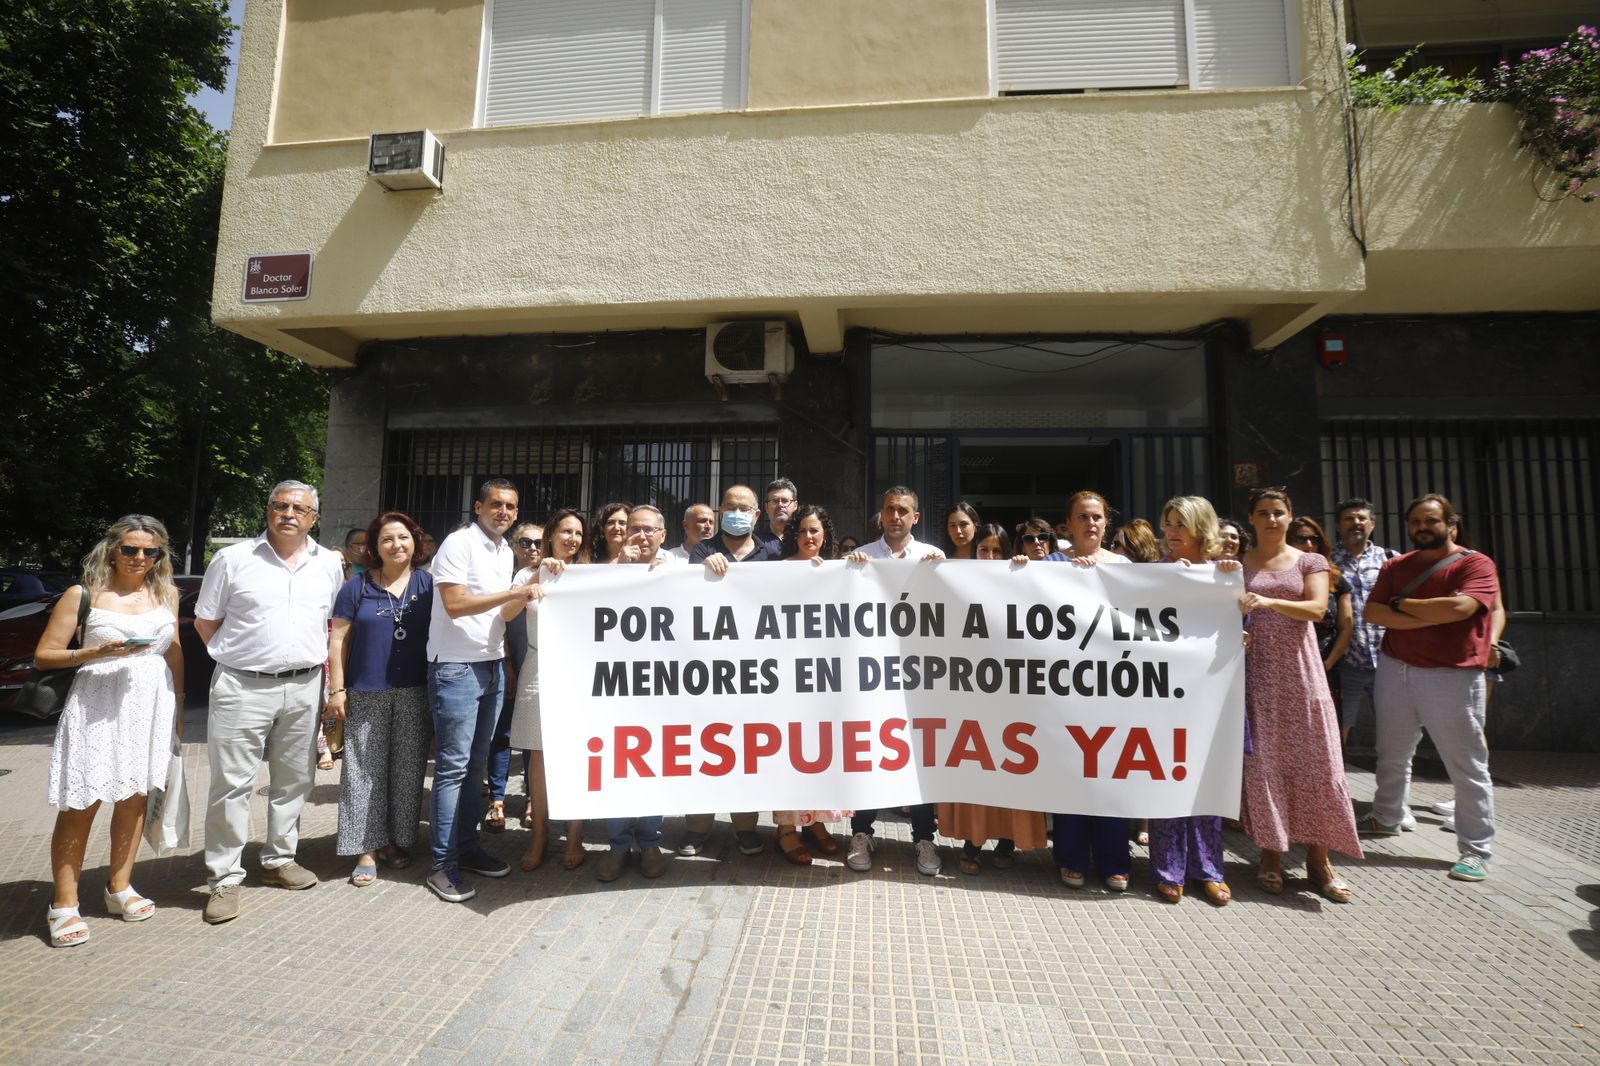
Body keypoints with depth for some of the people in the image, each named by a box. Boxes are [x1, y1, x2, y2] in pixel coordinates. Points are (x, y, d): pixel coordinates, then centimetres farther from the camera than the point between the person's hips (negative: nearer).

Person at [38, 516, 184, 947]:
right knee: (81, 804, -1)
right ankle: (64, 905, 12)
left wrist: (179, 701, 13)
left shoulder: (166, 593, 8)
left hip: (153, 705, 4)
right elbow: (43, 655, -2)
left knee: (134, 796, 10)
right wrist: (98, 652, -18)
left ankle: (119, 888, 24)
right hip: (97, 706, -3)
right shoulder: (83, 595, -3)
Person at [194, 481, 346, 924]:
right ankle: (225, 878, 13)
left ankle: (279, 860, 29)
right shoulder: (233, 559, 0)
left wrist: (314, 659, 6)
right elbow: (205, 621, 6)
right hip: (243, 687, -3)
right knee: (232, 784, 1)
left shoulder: (329, 564, 7)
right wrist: (238, 657, 1)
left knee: (294, 780, 13)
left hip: (303, 688, 3)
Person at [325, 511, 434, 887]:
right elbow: (338, 640, 2)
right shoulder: (358, 587, 2)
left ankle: (395, 840, 22)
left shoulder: (428, 584, 5)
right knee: (365, 771, 2)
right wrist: (337, 690, -3)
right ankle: (367, 849, 12)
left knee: (407, 771, 8)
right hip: (366, 695, -1)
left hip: (416, 694, 1)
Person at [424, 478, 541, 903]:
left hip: (492, 666, 8)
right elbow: (454, 605, -19)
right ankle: (444, 865, 7)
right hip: (456, 668, -7)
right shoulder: (459, 543, -10)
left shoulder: (506, 551, 15)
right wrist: (513, 593, -21)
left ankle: (467, 846, 24)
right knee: (453, 766, -3)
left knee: (476, 764, 13)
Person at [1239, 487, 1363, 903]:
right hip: (1256, 670, 0)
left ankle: (1318, 858, 11)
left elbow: (1317, 607, -8)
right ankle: (1270, 855, 12)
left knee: (1314, 759, -1)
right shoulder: (1238, 565, 8)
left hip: (1299, 667, 0)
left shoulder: (1310, 562, 7)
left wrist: (1268, 602, -22)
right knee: (1262, 760, 2)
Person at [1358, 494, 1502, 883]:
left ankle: (1475, 850, 11)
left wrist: (1401, 604, -9)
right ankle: (1385, 818, 34)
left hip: (1452, 677, -5)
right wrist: (1431, 618, -14)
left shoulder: (1475, 563, -5)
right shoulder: (1396, 566, 9)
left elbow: (1460, 606, -22)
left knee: (1468, 767, 1)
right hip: (1395, 671, 5)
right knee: (1392, 756, 17)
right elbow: (1373, 611, -2)